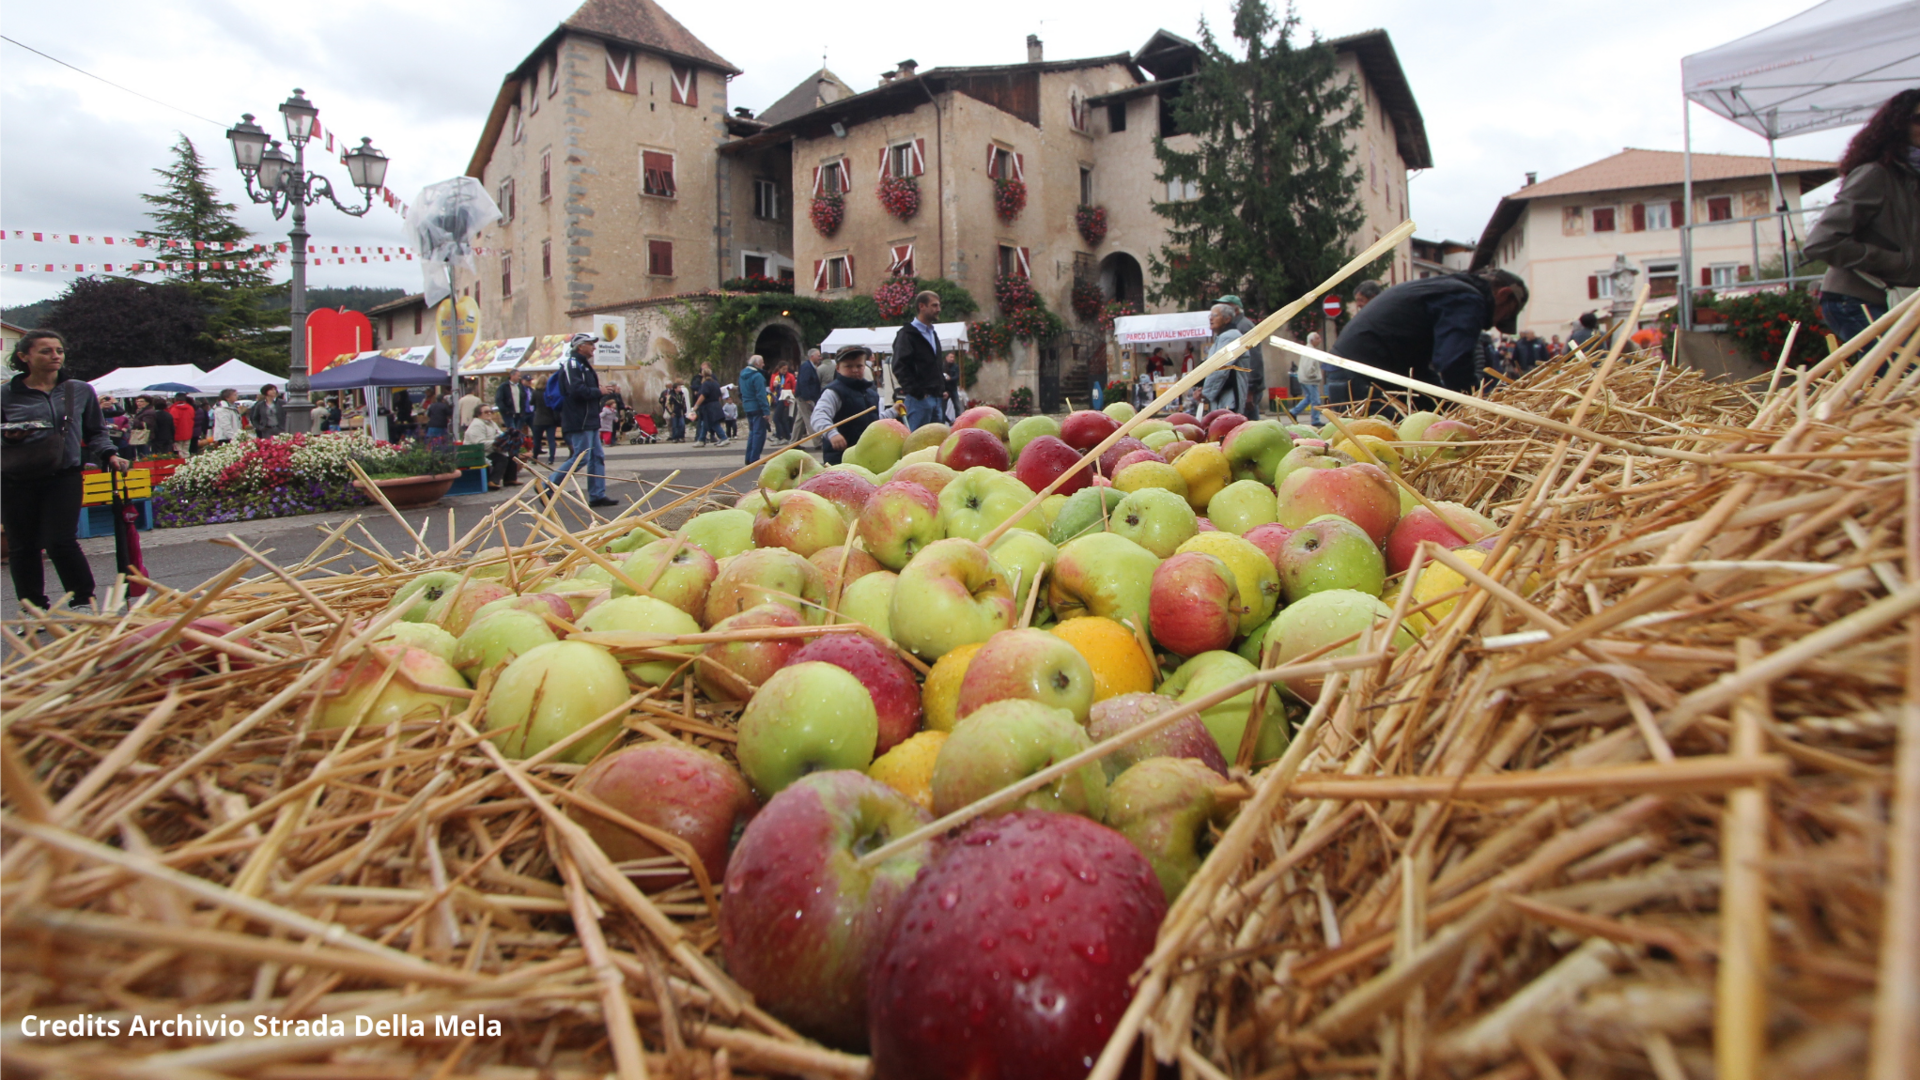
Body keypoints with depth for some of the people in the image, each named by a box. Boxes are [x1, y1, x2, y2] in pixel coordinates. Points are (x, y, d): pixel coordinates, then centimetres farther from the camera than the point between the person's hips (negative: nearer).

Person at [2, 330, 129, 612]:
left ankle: (83, 602, 5)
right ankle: (34, 609, 19)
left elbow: (96, 432, 15)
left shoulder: (80, 391, 8)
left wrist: (109, 455, -2)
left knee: (60, 541, -10)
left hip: (64, 477, -1)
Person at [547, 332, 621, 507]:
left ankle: (597, 495, 12)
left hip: (589, 421, 10)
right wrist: (599, 392, -13)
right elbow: (576, 390, -26)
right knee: (581, 458, -9)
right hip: (579, 422, -10)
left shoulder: (583, 365, 20)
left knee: (598, 457, 9)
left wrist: (606, 393, 4)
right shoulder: (572, 364, -13)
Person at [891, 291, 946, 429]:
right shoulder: (907, 334, -6)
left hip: (935, 397, 9)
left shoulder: (933, 333, 22)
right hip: (919, 398, -9)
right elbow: (900, 367, -15)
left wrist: (941, 390, 17)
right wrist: (916, 392, -19)